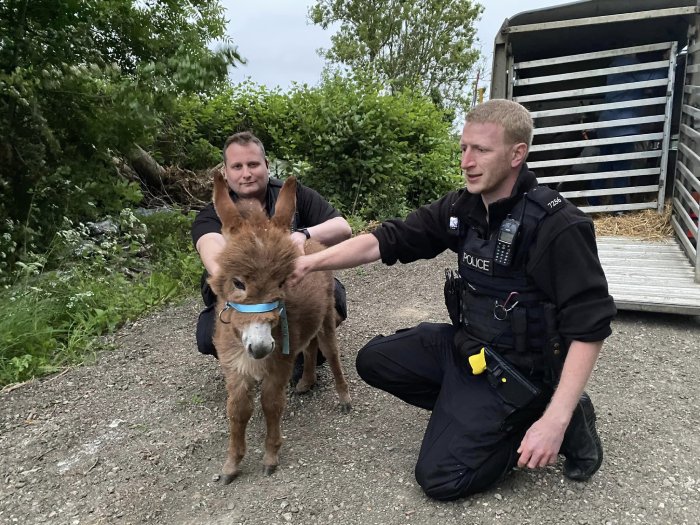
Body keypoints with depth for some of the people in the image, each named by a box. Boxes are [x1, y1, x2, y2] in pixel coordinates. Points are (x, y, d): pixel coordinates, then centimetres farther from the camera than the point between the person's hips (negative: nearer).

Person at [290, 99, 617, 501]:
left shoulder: (558, 228, -24)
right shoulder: (462, 207, -4)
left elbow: (590, 326, -23)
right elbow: (388, 240, -4)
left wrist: (555, 419, -27)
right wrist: (312, 261, -15)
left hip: (516, 368, -7)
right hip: (466, 344, 7)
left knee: (440, 477, -7)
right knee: (375, 360, 7)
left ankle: (552, 416, 6)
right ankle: (467, 410, 10)